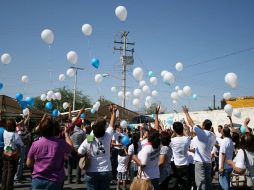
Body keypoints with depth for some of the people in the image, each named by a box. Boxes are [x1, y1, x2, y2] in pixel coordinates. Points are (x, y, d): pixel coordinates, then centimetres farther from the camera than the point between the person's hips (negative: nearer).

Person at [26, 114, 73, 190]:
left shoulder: (35, 144, -9)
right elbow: (70, 146, 12)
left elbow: (29, 164, 0)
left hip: (38, 180, 0)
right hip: (55, 181, 0)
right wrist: (66, 133, 23)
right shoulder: (60, 143, -11)